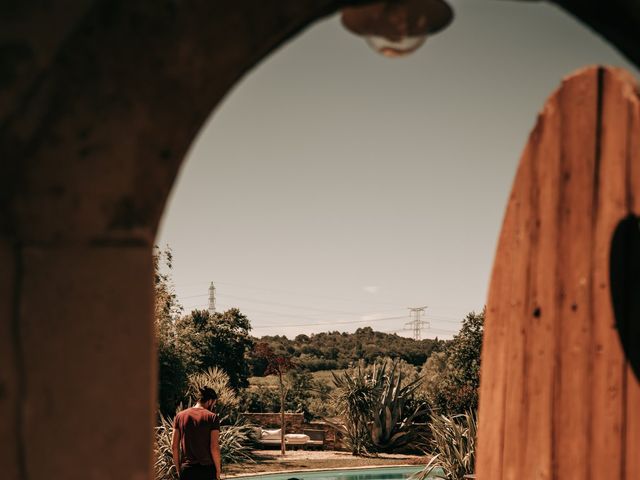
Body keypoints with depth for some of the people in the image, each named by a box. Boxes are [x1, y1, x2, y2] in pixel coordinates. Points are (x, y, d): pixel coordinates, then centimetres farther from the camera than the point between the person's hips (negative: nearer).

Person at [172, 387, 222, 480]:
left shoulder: (180, 416, 6)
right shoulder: (212, 417, -5)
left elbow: (174, 446, 5)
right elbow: (214, 448, -10)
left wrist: (178, 469, 13)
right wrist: (218, 470, -1)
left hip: (186, 470, 3)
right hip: (207, 469, -3)